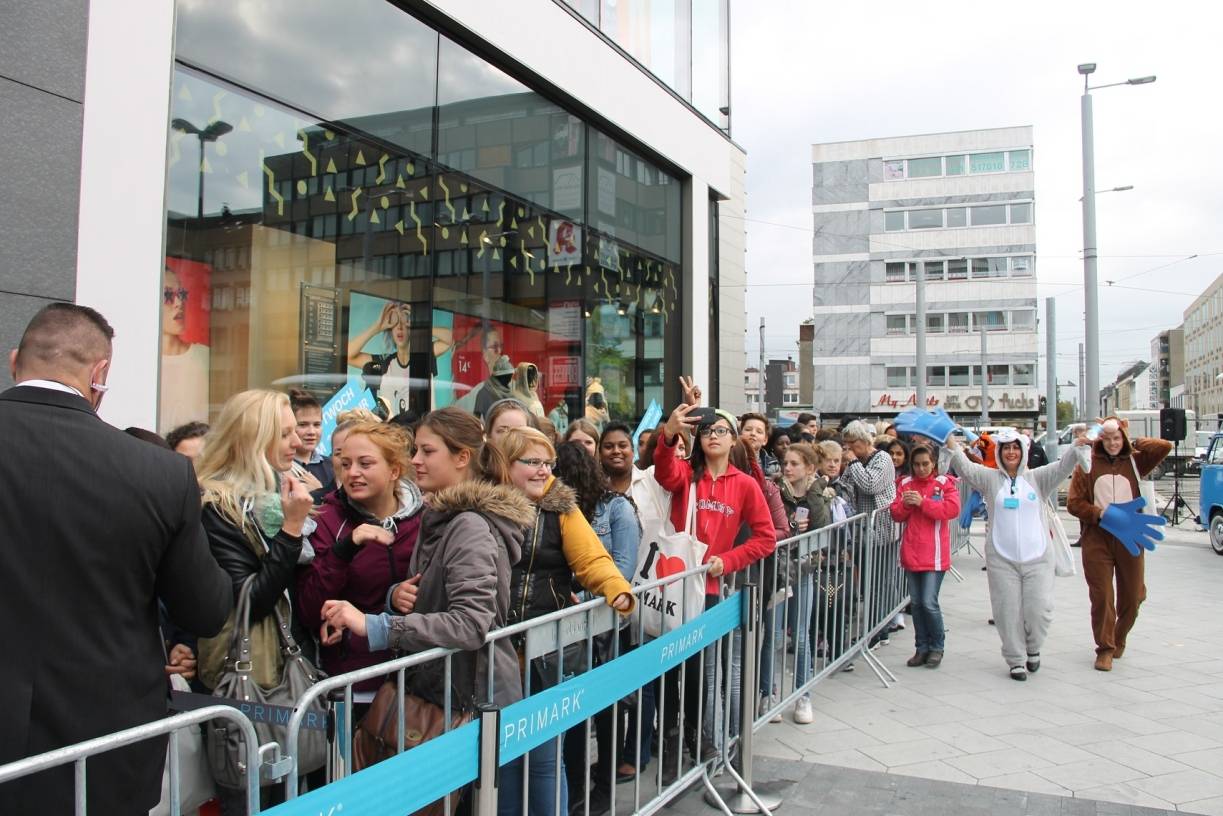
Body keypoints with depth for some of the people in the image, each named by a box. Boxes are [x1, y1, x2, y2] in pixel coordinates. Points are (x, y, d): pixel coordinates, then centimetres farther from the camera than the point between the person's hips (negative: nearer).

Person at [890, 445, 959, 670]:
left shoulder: (944, 483, -1)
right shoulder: (905, 483, 10)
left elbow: (952, 510, -14)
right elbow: (896, 514, 8)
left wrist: (922, 502, -19)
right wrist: (905, 504, -13)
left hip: (934, 554, -4)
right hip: (911, 552, 5)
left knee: (929, 603, -8)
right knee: (916, 603, 11)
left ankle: (937, 647, 12)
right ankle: (921, 647, 22)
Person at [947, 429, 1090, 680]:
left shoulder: (1037, 478, 6)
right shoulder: (990, 479, 5)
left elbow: (1062, 467, -7)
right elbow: (966, 468, -7)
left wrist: (1077, 448, -25)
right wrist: (952, 445, -22)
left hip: (1037, 557, 0)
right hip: (1001, 558, 0)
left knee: (1039, 610, -2)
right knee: (1009, 612, 3)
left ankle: (1033, 648, 27)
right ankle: (1016, 660, 18)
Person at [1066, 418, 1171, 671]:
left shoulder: (1134, 461, 7)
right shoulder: (1088, 464, 2)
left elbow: (1165, 447, -10)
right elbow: (1074, 503, -1)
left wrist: (1132, 443, -3)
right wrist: (1099, 514, -15)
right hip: (1096, 538, -2)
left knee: (1131, 595, 10)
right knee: (1101, 595, -3)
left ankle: (1119, 639, 35)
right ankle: (1105, 649, 7)